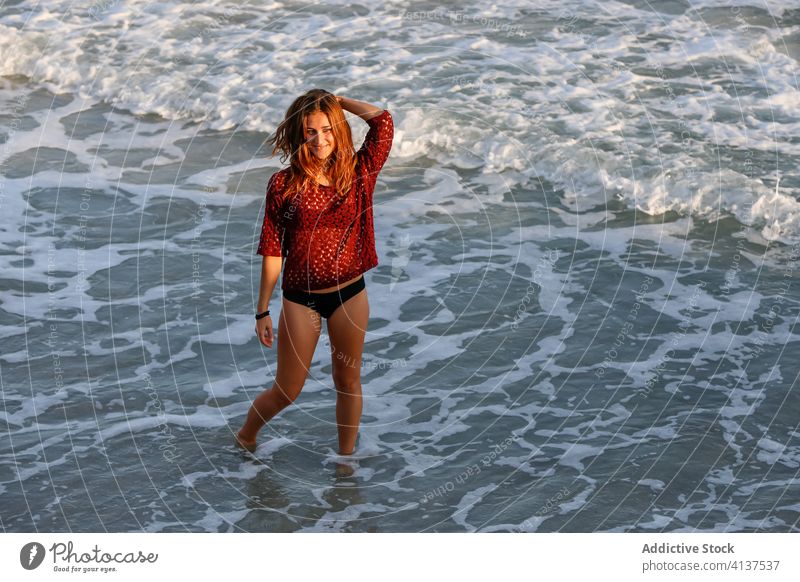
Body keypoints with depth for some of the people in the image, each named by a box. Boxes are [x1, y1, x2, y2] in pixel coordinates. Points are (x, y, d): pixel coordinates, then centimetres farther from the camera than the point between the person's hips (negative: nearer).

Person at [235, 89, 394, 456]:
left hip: (350, 295, 2)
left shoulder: (357, 174, -3)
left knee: (348, 382, 13)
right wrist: (263, 310, -3)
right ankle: (245, 437, 35)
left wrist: (335, 100, -6)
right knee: (287, 391, 7)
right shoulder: (283, 183, -8)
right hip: (300, 299, -2)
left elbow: (383, 122, -14)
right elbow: (272, 250, -5)